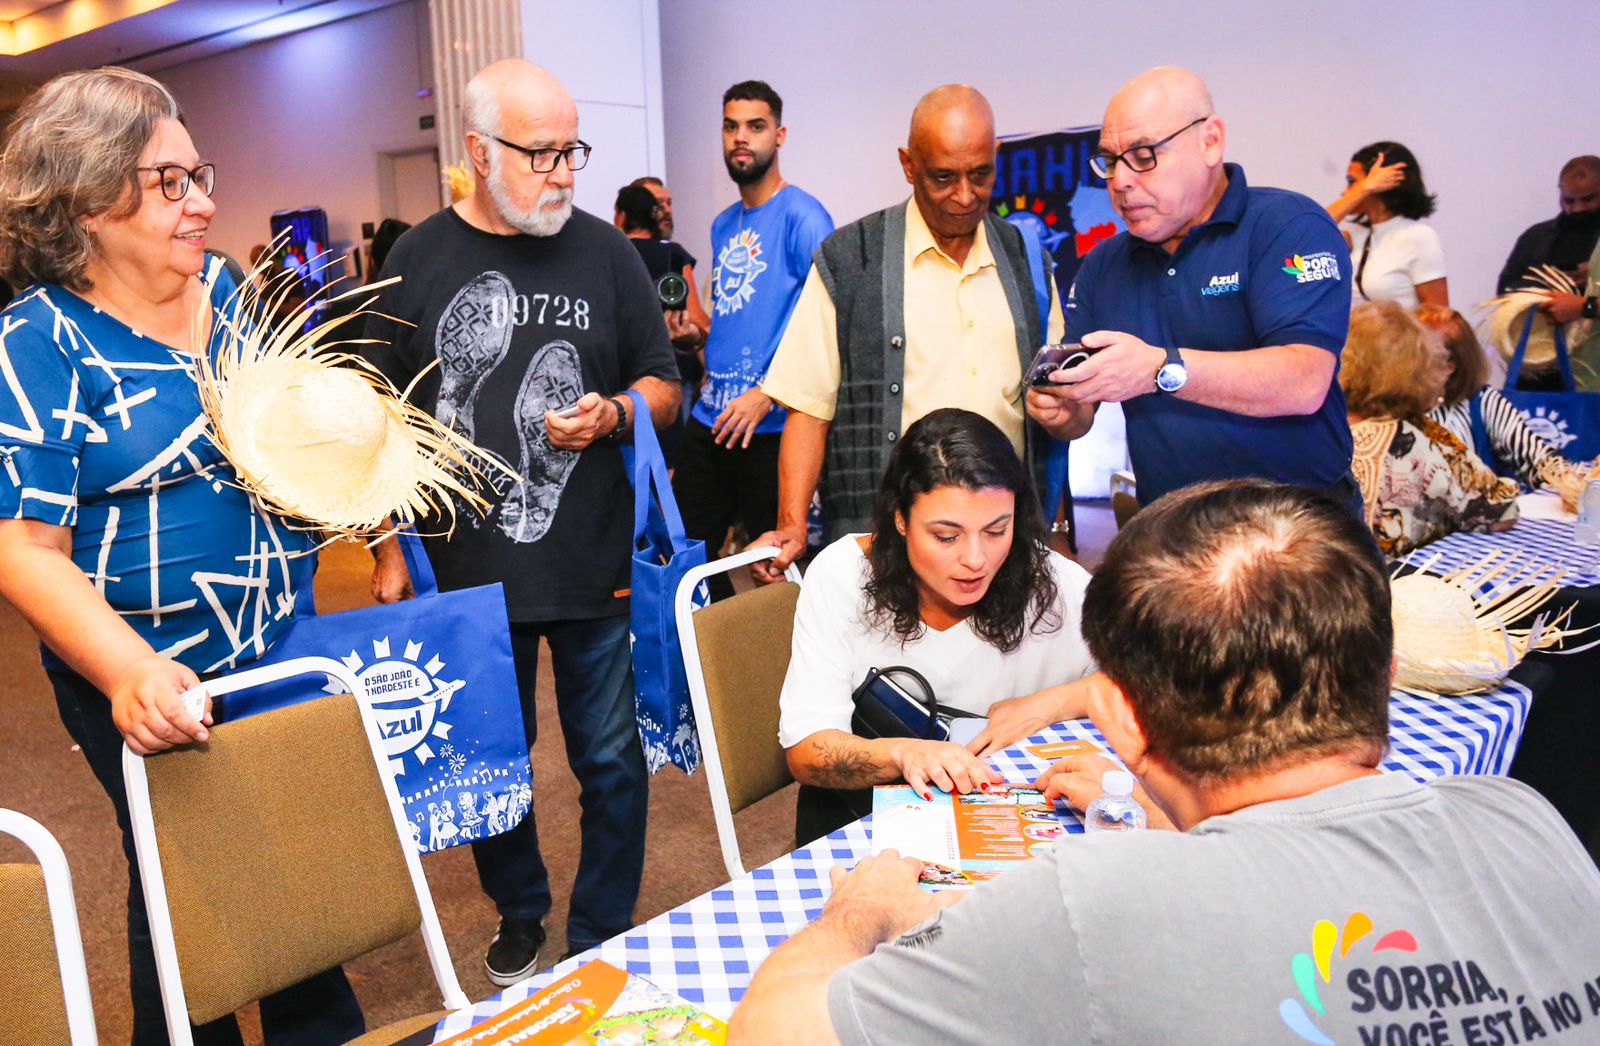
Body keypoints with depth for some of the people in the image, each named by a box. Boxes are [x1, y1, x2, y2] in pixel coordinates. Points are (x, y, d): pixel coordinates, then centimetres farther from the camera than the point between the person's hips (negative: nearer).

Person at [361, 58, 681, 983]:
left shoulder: (605, 251, 1)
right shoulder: (418, 262, 1)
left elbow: (665, 387, 7)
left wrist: (613, 412, -14)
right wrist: (390, 551, 3)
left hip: (598, 567, 0)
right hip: (467, 569, 1)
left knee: (611, 760, 8)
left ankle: (603, 939, 28)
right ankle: (519, 917, 39)